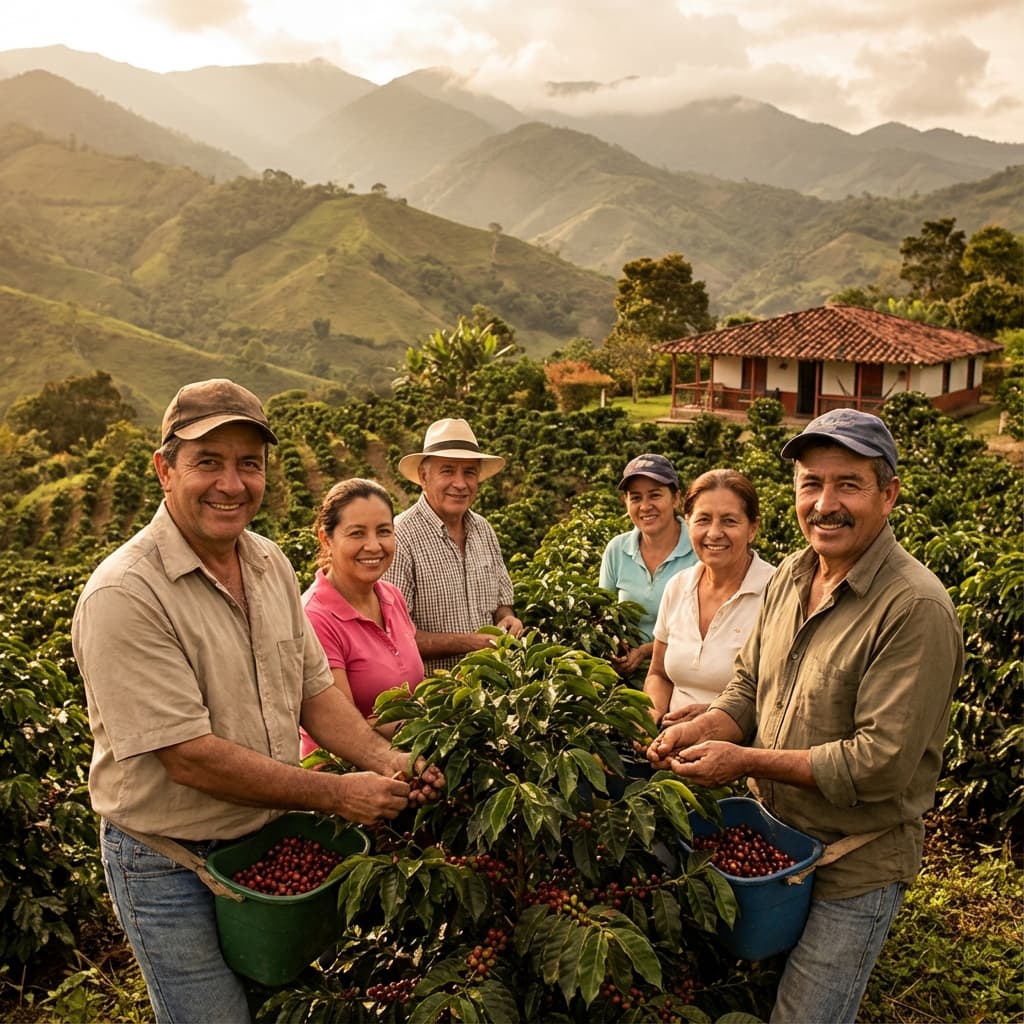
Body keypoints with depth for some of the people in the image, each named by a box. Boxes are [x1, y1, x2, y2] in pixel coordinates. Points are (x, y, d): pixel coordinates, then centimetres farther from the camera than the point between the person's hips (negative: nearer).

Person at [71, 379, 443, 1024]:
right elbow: (189, 756, -26)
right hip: (170, 866, -6)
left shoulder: (271, 564, -1)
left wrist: (387, 763, -11)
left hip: (271, 840, 7)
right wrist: (336, 794, -22)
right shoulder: (124, 595, -25)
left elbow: (313, 689, 5)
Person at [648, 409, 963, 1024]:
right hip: (773, 843, 7)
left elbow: (882, 763, -26)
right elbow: (750, 686, 9)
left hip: (855, 868, -7)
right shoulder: (789, 577, 0)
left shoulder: (915, 608, -25)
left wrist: (745, 760, -24)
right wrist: (699, 731, -11)